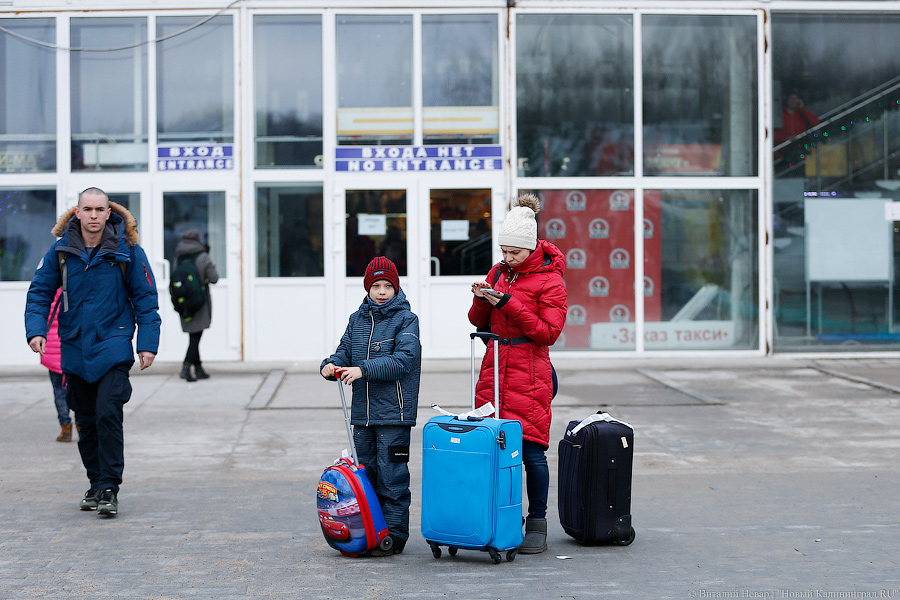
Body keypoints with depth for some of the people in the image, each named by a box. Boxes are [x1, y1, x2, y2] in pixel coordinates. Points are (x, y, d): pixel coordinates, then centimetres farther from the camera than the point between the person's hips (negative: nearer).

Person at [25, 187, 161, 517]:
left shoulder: (127, 250, -5)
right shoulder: (60, 250, 0)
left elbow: (146, 299, 0)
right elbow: (39, 292, 6)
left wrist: (147, 344, -5)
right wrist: (36, 330, -10)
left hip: (113, 347, -3)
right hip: (75, 350, 3)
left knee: (108, 416, -13)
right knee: (86, 422, 11)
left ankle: (109, 489, -7)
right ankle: (95, 484, 24)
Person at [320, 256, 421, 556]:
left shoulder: (406, 319, -5)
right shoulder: (357, 319, 13)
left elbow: (403, 360, -16)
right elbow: (346, 351, 14)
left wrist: (364, 370, -24)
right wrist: (331, 364, -9)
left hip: (393, 412, -6)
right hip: (362, 411, 6)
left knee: (391, 476, -3)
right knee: (364, 473, 12)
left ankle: (394, 534, 5)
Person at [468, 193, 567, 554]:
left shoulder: (550, 281, -4)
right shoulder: (498, 272, 13)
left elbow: (548, 333, -11)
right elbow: (479, 322, 17)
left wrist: (510, 305, -17)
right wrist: (481, 299, -5)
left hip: (530, 376, -5)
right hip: (494, 371, 5)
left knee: (531, 450, -5)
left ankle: (537, 524, 6)